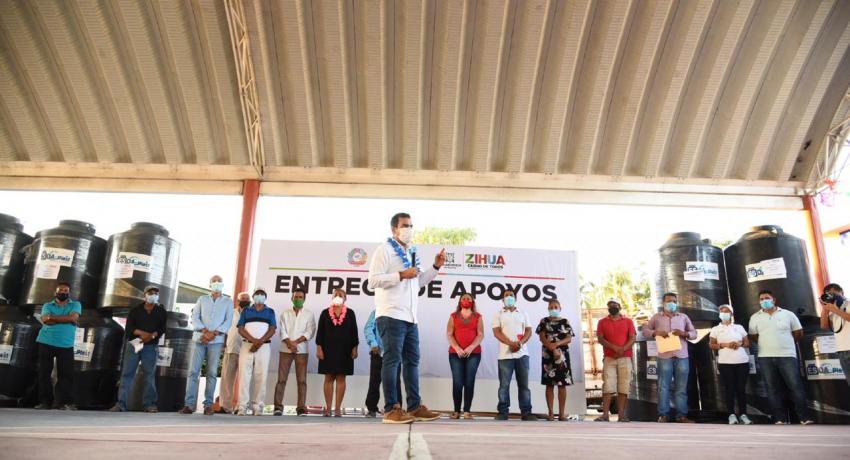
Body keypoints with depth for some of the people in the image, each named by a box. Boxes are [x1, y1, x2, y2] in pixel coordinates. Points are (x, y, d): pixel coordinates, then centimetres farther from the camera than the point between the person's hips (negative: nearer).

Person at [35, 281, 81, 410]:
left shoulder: (75, 305, 8)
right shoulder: (47, 305, 11)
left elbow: (73, 317, -11)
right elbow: (45, 320, -7)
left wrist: (53, 317, -6)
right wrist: (66, 319, -10)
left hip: (66, 345, -1)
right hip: (46, 343, 1)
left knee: (66, 373, -5)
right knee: (44, 372, 1)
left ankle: (64, 402, -3)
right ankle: (45, 401, 8)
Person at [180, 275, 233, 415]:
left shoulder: (228, 301, 11)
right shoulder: (202, 299, 15)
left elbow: (228, 321, 1)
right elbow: (195, 317, 4)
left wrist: (214, 333, -13)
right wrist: (204, 331, -12)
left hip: (216, 341, -1)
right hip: (199, 339, 1)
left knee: (212, 372, -3)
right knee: (194, 371, -4)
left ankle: (208, 405, 0)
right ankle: (190, 404, -2)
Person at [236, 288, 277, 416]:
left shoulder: (270, 312, 13)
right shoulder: (246, 311, 14)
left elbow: (272, 330, 2)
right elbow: (241, 329, 3)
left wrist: (260, 342, -14)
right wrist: (254, 340, -14)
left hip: (264, 347, 0)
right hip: (247, 345, 0)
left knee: (261, 377, -4)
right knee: (244, 375, -5)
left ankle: (258, 407, -2)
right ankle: (243, 406, -3)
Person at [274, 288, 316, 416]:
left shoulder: (309, 314, 8)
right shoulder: (285, 314, 12)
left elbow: (310, 332, -2)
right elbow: (283, 331, 1)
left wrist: (296, 342, -13)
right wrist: (289, 343, -15)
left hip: (301, 351, -1)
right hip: (285, 350, 1)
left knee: (302, 380, -3)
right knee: (281, 378, -2)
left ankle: (301, 408, -2)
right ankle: (278, 407, 1)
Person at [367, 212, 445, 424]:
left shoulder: (411, 254, 22)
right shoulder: (384, 250, -3)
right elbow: (373, 280, -12)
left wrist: (435, 267, 17)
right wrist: (401, 275, -16)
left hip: (410, 317, 8)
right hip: (391, 316, -8)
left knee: (412, 361, 8)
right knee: (392, 360, -7)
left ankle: (415, 406, 14)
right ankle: (391, 409, -4)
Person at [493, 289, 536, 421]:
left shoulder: (523, 314, 15)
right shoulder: (499, 314, 8)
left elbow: (528, 331, 7)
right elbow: (496, 332, -4)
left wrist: (520, 343, -12)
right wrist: (510, 343, -18)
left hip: (522, 353, 2)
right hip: (505, 354, -2)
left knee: (523, 384, 4)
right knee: (504, 384, -1)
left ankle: (526, 412, 8)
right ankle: (503, 412, 4)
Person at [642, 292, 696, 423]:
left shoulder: (684, 317, 15)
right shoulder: (656, 317, 10)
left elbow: (694, 333, 13)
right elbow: (645, 331, 6)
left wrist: (684, 333, -8)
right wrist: (656, 332, -13)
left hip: (682, 356, 2)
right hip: (665, 357, -2)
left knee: (681, 387, 4)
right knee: (663, 387, -1)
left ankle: (681, 415, 10)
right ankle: (663, 415, 3)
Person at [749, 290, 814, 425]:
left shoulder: (788, 314, 4)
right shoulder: (755, 317, 7)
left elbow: (798, 333, 11)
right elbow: (753, 336, 12)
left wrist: (786, 343, 14)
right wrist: (766, 344, 9)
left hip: (787, 356, -1)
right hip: (765, 358, 1)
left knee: (796, 387, -4)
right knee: (772, 389, 2)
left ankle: (805, 418, 4)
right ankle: (780, 419, 8)